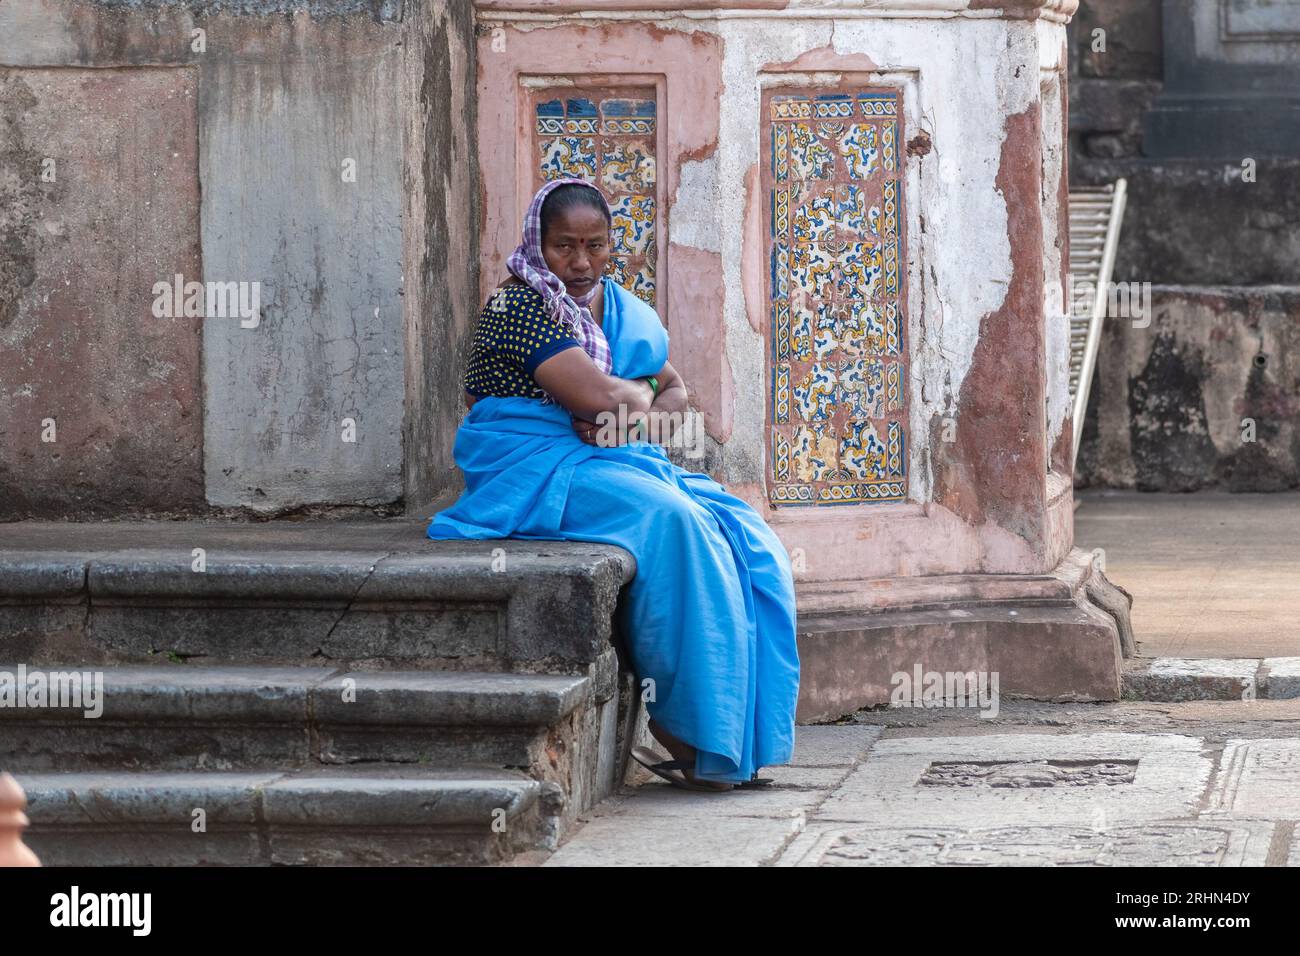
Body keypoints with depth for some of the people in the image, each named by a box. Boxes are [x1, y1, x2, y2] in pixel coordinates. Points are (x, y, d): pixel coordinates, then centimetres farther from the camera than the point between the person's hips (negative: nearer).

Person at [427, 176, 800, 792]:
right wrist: (640, 392, 3)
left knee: (744, 542, -14)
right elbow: (594, 394, -18)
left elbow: (675, 392, 17)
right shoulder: (518, 308, -9)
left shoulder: (623, 312, 18)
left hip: (614, 464, 8)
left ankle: (746, 737, -18)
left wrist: (632, 413, -5)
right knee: (672, 522, -32)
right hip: (538, 472, -8)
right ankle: (685, 730, -28)